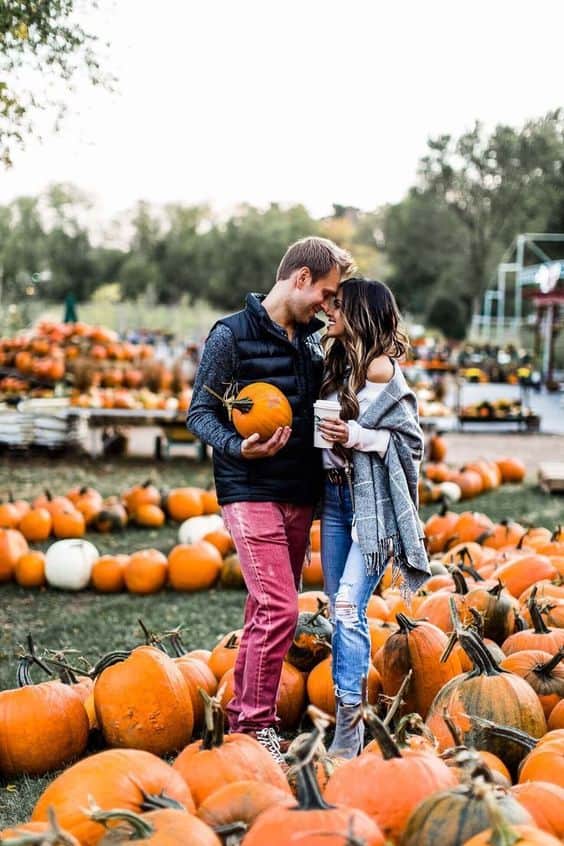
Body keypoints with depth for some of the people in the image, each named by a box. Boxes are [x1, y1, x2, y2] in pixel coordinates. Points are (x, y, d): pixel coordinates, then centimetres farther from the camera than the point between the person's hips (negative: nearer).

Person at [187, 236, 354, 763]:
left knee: (268, 608, 12)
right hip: (251, 492, -7)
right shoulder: (232, 335, -8)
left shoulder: (312, 339, 13)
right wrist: (237, 447, -23)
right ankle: (257, 725, -3)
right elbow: (199, 413, -7)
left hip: (299, 496, 7)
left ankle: (242, 714, 23)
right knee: (279, 608, -14)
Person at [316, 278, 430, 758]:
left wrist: (356, 436, -19)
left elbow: (411, 440, -9)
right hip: (335, 495, 8)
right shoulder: (336, 366, 12)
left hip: (375, 502, -8)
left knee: (349, 606, -14)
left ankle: (349, 723, -10)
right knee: (339, 607, 9)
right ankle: (346, 713, 19)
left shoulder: (382, 369, -10)